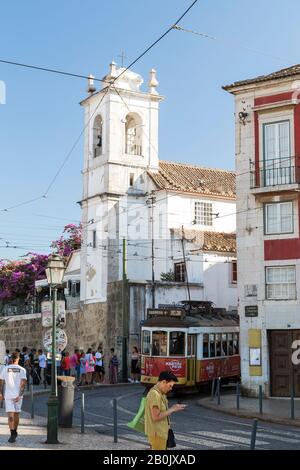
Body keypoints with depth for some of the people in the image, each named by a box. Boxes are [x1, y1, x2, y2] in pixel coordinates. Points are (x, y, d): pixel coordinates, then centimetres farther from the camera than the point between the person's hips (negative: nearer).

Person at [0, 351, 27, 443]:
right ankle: (15, 432, 30)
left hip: (8, 395, -1)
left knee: (10, 415, -3)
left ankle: (12, 434, -14)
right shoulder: (22, 370, -2)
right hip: (18, 395, 1)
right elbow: (23, 383, -11)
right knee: (16, 413, 17)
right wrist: (20, 395, -12)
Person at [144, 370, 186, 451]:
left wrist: (173, 409, 4)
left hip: (161, 432, 10)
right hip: (157, 433, -10)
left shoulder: (160, 393, 11)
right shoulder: (155, 394, -21)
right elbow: (156, 417, -24)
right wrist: (172, 410, -17)